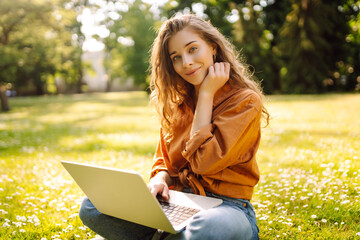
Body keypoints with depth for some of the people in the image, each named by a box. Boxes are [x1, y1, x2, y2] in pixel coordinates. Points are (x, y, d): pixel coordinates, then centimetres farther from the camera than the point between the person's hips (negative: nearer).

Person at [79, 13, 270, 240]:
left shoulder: (245, 100, -8)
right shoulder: (178, 103, 11)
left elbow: (204, 162, -17)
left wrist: (206, 94, -11)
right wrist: (159, 179, -9)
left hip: (226, 204, -4)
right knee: (92, 206, -11)